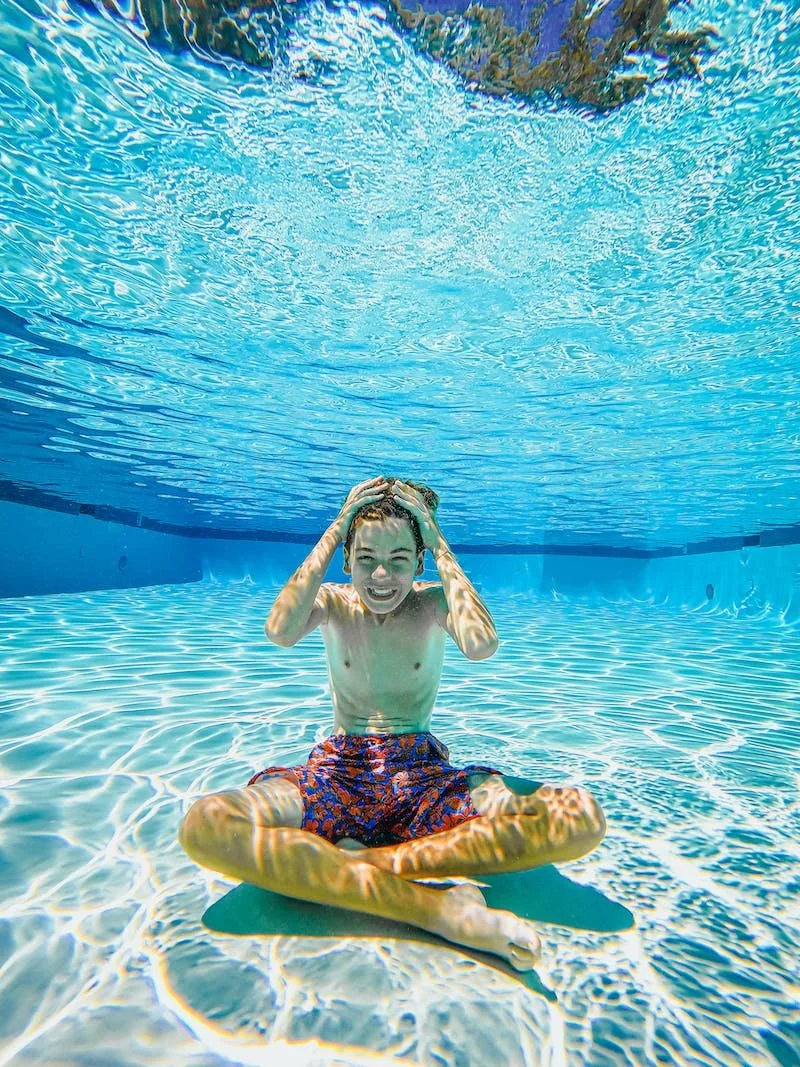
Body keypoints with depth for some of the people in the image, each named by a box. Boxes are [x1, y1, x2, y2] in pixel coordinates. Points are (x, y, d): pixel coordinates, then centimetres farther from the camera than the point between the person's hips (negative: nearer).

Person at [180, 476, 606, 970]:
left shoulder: (433, 601, 3)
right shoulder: (332, 601, 6)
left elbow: (481, 643, -20)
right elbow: (280, 631, -18)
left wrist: (440, 543, -11)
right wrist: (334, 530, -11)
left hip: (424, 772, 0)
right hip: (338, 770, 1)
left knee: (582, 817, -25)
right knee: (206, 824, -31)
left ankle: (345, 867, -25)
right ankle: (437, 908, -31)